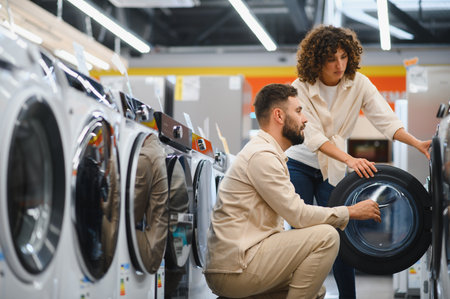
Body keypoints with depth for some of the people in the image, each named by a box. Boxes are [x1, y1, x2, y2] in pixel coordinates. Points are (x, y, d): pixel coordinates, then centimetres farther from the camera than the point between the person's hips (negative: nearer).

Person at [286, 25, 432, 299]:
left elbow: (386, 119, -17)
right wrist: (350, 159, -38)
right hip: (299, 164, -2)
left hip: (333, 169, 2)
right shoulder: (301, 88, -16)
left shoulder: (359, 84, -9)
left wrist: (417, 143, -34)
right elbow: (313, 136, -26)